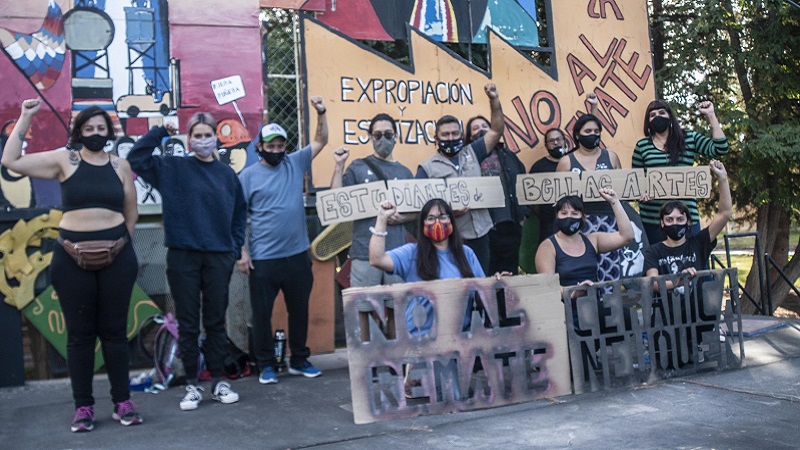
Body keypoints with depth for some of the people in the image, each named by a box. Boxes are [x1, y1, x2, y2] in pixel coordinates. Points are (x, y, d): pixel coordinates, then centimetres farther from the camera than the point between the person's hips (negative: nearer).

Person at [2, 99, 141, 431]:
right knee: (80, 333, 5)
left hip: (117, 256, 1)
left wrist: (122, 242, 5)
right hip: (73, 257, -1)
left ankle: (123, 403, 14)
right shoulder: (64, 160, 3)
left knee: (114, 330, 6)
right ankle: (83, 407, 13)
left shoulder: (121, 166, 7)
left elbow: (131, 214, 14)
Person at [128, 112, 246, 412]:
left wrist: (235, 247, 5)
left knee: (216, 321, 9)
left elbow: (239, 213, 12)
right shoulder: (172, 168, 3)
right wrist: (160, 133, -7)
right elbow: (135, 159, -6)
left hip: (219, 257, 1)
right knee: (188, 323, 5)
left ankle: (218, 381, 20)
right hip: (183, 256, -1)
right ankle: (192, 385, 16)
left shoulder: (227, 174, 8)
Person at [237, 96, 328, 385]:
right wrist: (241, 252, -9)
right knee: (262, 313, 5)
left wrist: (321, 114, -5)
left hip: (297, 255, 4)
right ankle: (266, 365, 19)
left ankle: (299, 361, 28)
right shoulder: (249, 175, -2)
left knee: (300, 310, 14)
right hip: (263, 260, -3)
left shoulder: (295, 163, 7)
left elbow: (320, 141, 11)